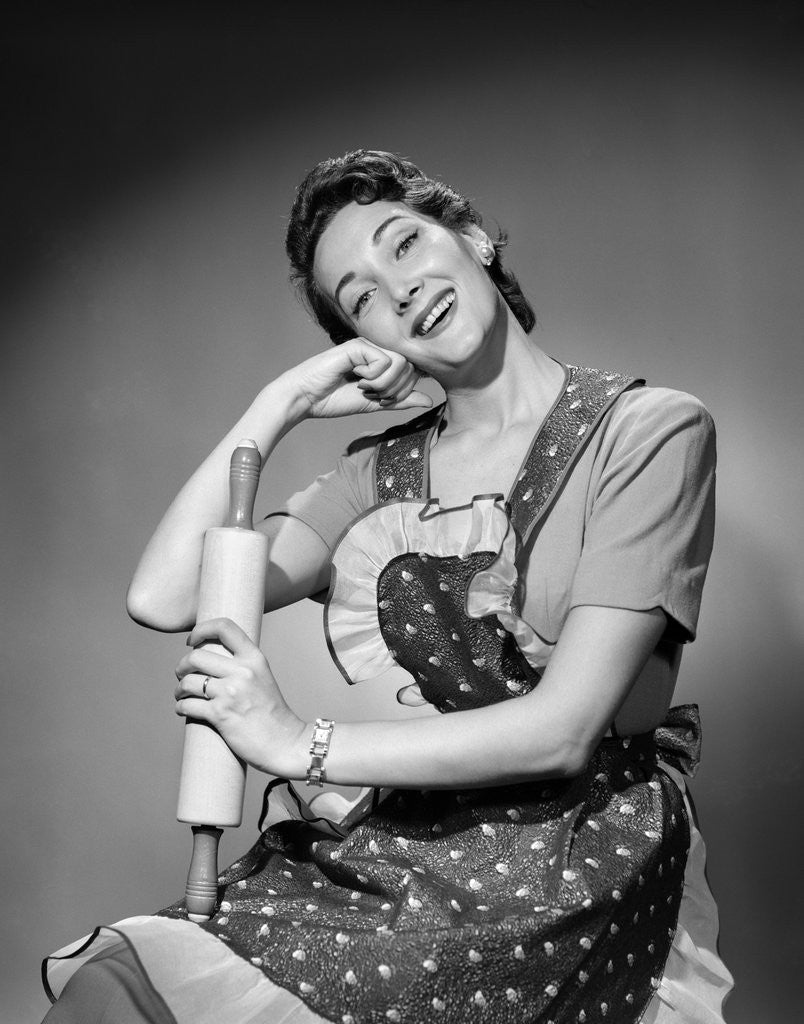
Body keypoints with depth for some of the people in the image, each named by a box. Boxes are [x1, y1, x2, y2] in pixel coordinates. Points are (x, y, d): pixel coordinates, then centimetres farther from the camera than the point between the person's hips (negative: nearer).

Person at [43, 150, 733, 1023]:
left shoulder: (651, 431, -4)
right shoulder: (383, 473, 11)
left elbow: (562, 728, -12)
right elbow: (164, 599, -1)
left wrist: (302, 744, -12)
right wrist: (283, 402, 0)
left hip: (575, 864, -4)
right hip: (411, 842, 4)